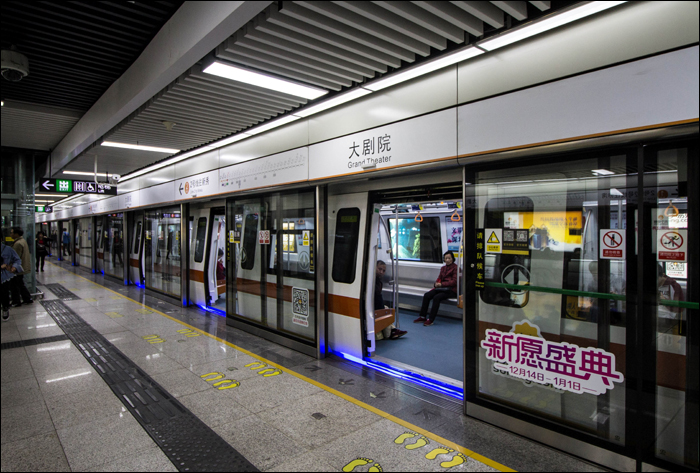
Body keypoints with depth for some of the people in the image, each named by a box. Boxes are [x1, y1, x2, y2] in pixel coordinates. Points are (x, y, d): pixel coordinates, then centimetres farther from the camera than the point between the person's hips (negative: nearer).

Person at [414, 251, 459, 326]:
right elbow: (439, 278, 21)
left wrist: (441, 284, -18)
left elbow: (454, 281, -11)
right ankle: (422, 316, -9)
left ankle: (431, 320, -26)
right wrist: (436, 284, -4)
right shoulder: (443, 268, 20)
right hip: (442, 288, 7)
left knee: (437, 297, -31)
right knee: (426, 295, -14)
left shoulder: (455, 268, -3)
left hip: (452, 290, -7)